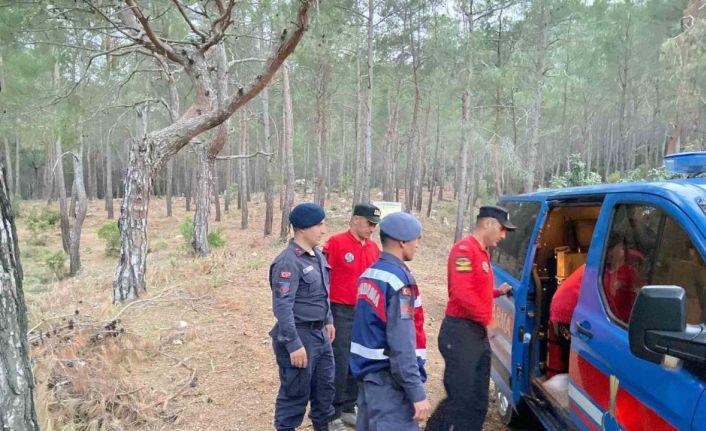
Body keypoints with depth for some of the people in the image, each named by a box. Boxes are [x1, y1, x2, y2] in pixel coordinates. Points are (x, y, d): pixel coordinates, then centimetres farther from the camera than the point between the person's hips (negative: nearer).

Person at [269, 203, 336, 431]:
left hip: (320, 333, 9)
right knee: (295, 392, 5)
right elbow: (282, 307, -23)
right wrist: (294, 345, -23)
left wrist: (328, 320, 21)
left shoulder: (317, 255, 6)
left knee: (325, 385, 22)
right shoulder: (288, 262, -21)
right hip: (299, 335, -9)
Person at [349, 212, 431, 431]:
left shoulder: (369, 274, 9)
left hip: (368, 371, 9)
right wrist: (417, 393, -20)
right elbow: (402, 344, -22)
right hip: (388, 378, -9)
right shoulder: (398, 279, -18)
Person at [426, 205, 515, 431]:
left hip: (479, 333, 10)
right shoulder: (465, 249, -15)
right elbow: (463, 293, -25)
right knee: (460, 400, -4)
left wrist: (498, 292, 11)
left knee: (478, 402, 16)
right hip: (461, 332, -10)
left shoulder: (483, 252, 16)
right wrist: (488, 318, -15)